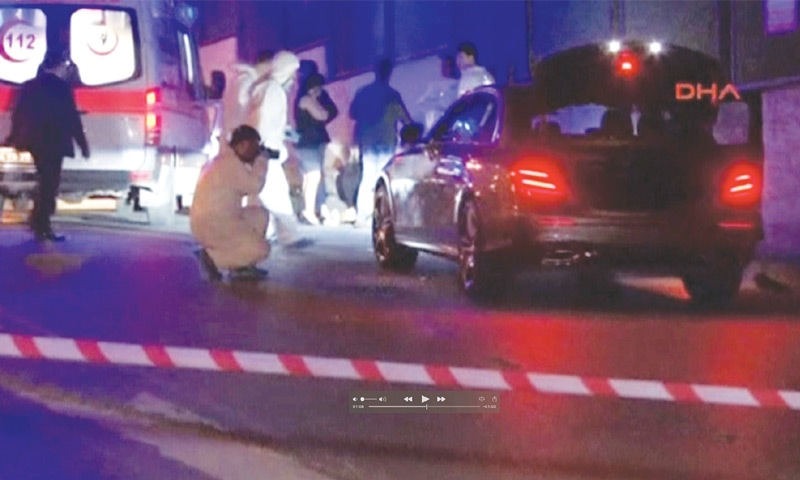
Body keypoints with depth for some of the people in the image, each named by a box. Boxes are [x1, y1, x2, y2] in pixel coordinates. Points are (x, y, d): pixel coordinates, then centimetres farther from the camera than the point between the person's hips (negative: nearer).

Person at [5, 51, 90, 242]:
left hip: (34, 141, 7)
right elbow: (72, 118, -12)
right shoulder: (62, 87, -11)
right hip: (53, 142, -7)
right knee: (49, 183, 0)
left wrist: (14, 137, 24)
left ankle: (38, 221, 24)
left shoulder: (29, 85, 7)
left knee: (46, 181, 22)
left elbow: (18, 113, 12)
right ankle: (42, 227, 1)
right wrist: (82, 143, -4)